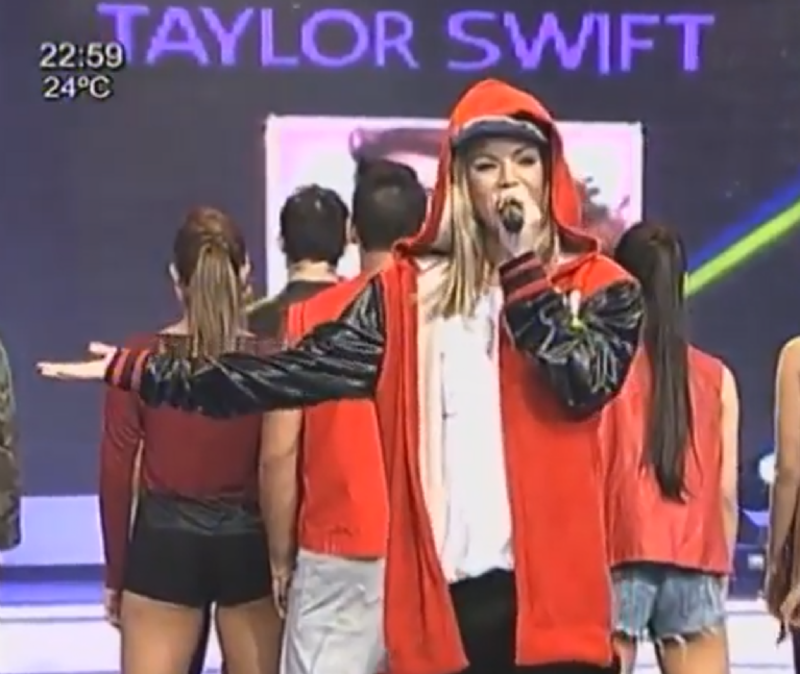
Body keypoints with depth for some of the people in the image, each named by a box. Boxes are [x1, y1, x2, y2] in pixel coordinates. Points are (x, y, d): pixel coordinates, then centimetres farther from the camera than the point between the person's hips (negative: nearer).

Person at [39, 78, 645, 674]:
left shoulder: (600, 286, 3)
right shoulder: (409, 289, 6)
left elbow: (587, 383, -15)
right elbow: (299, 371, 2)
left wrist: (522, 269, -10)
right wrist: (136, 371, 0)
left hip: (552, 583, -1)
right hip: (447, 584, 2)